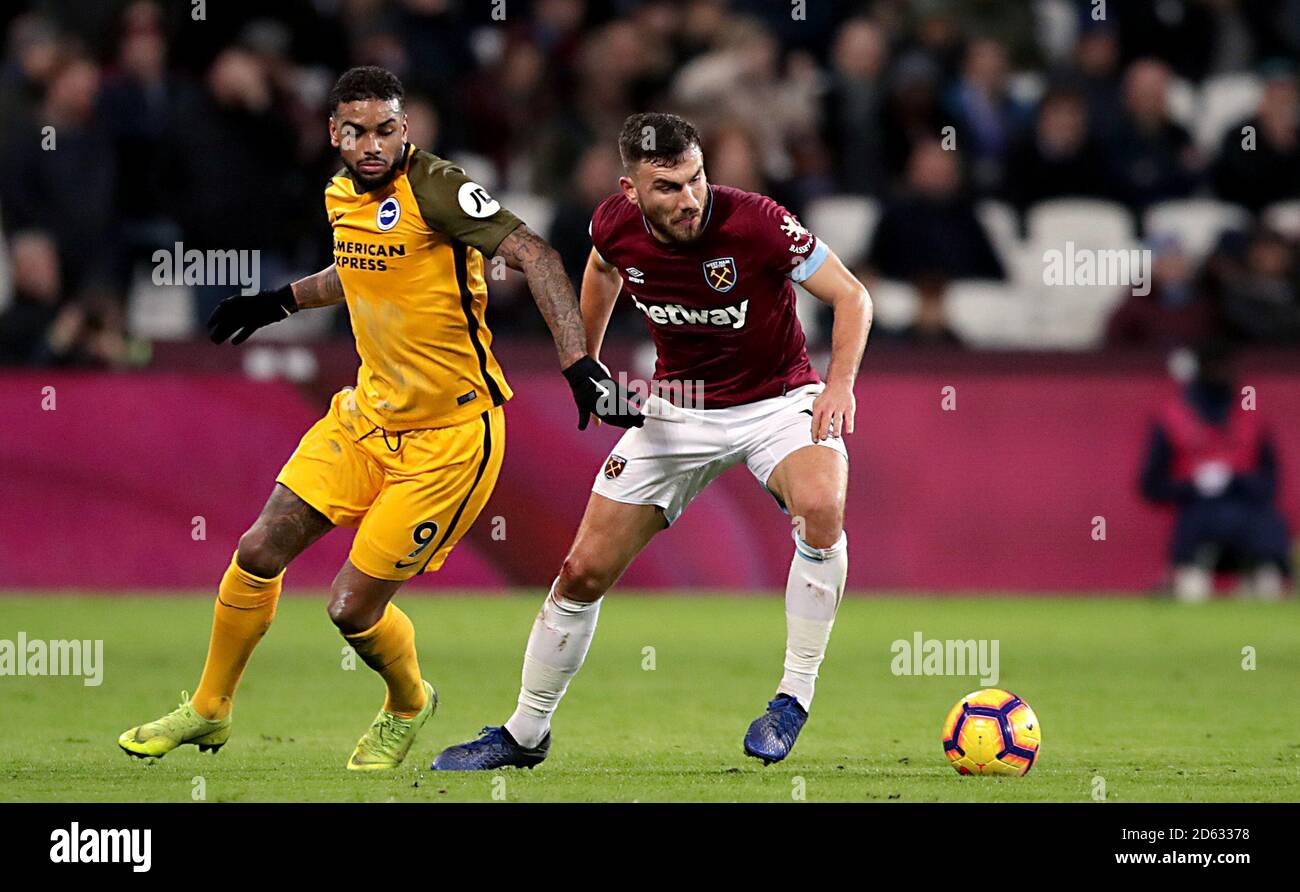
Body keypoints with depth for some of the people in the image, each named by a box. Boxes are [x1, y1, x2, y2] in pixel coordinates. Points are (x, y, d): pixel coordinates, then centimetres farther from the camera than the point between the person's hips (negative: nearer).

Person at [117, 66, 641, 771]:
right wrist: (278, 302, 30)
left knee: (353, 607, -6)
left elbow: (534, 257, -26)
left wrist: (579, 364, -34)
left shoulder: (433, 186, -20)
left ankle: (408, 707, 27)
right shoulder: (342, 195, 5)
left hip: (449, 435, -7)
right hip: (368, 413, 7)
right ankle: (209, 711, 23)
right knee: (259, 553, 2)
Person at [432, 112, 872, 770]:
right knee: (584, 571, 0)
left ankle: (795, 697, -19)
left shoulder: (754, 222, -27)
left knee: (820, 507, -36)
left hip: (776, 400, -3)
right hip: (679, 410, 3)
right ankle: (525, 733, 21)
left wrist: (839, 383, -30)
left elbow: (852, 297, -15)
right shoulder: (616, 224, -14)